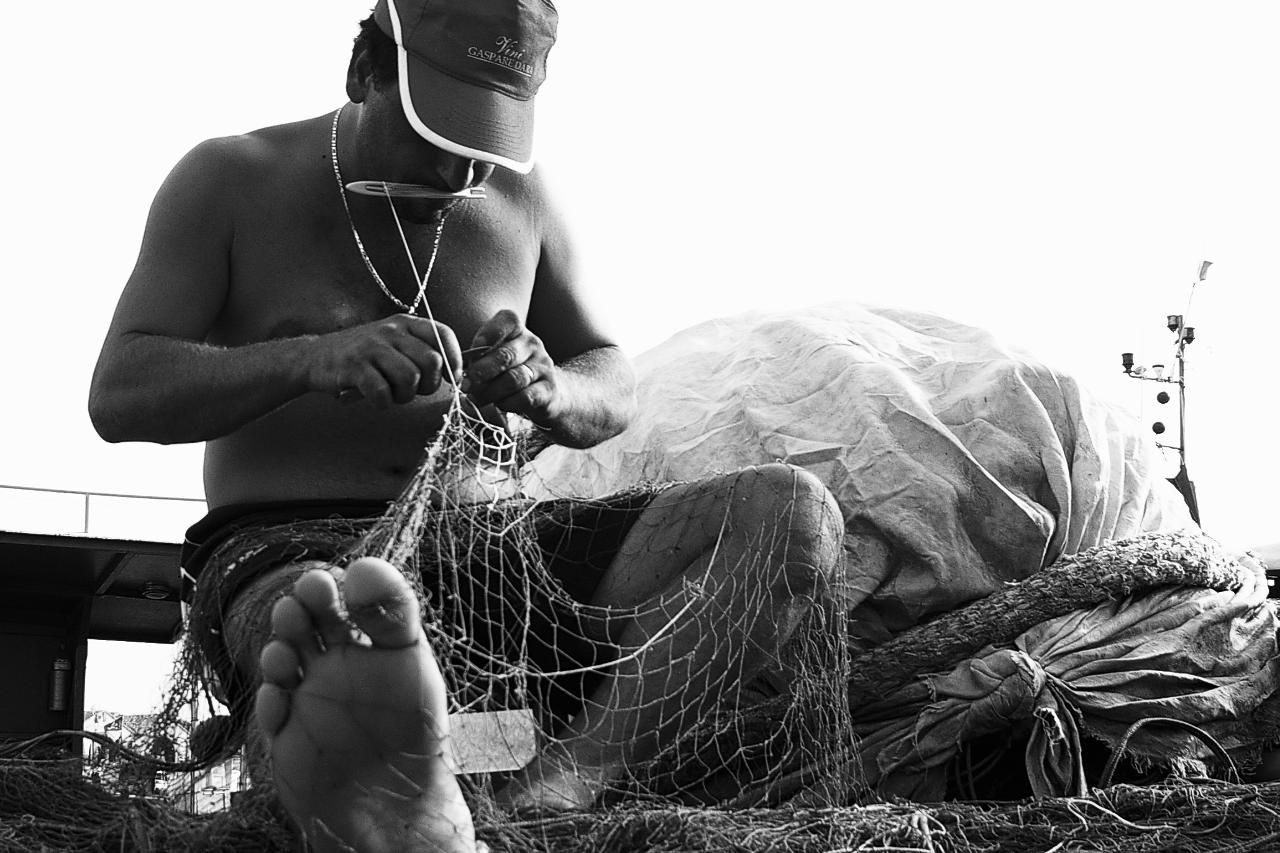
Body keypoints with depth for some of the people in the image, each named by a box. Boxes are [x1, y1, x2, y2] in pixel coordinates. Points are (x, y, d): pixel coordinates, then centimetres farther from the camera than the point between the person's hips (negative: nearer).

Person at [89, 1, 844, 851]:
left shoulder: (517, 197, 12)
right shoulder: (231, 182, 2)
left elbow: (613, 390, 16)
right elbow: (119, 395, -7)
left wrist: (550, 392, -12)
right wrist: (315, 359, -26)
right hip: (283, 558, -4)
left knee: (794, 512, -20)